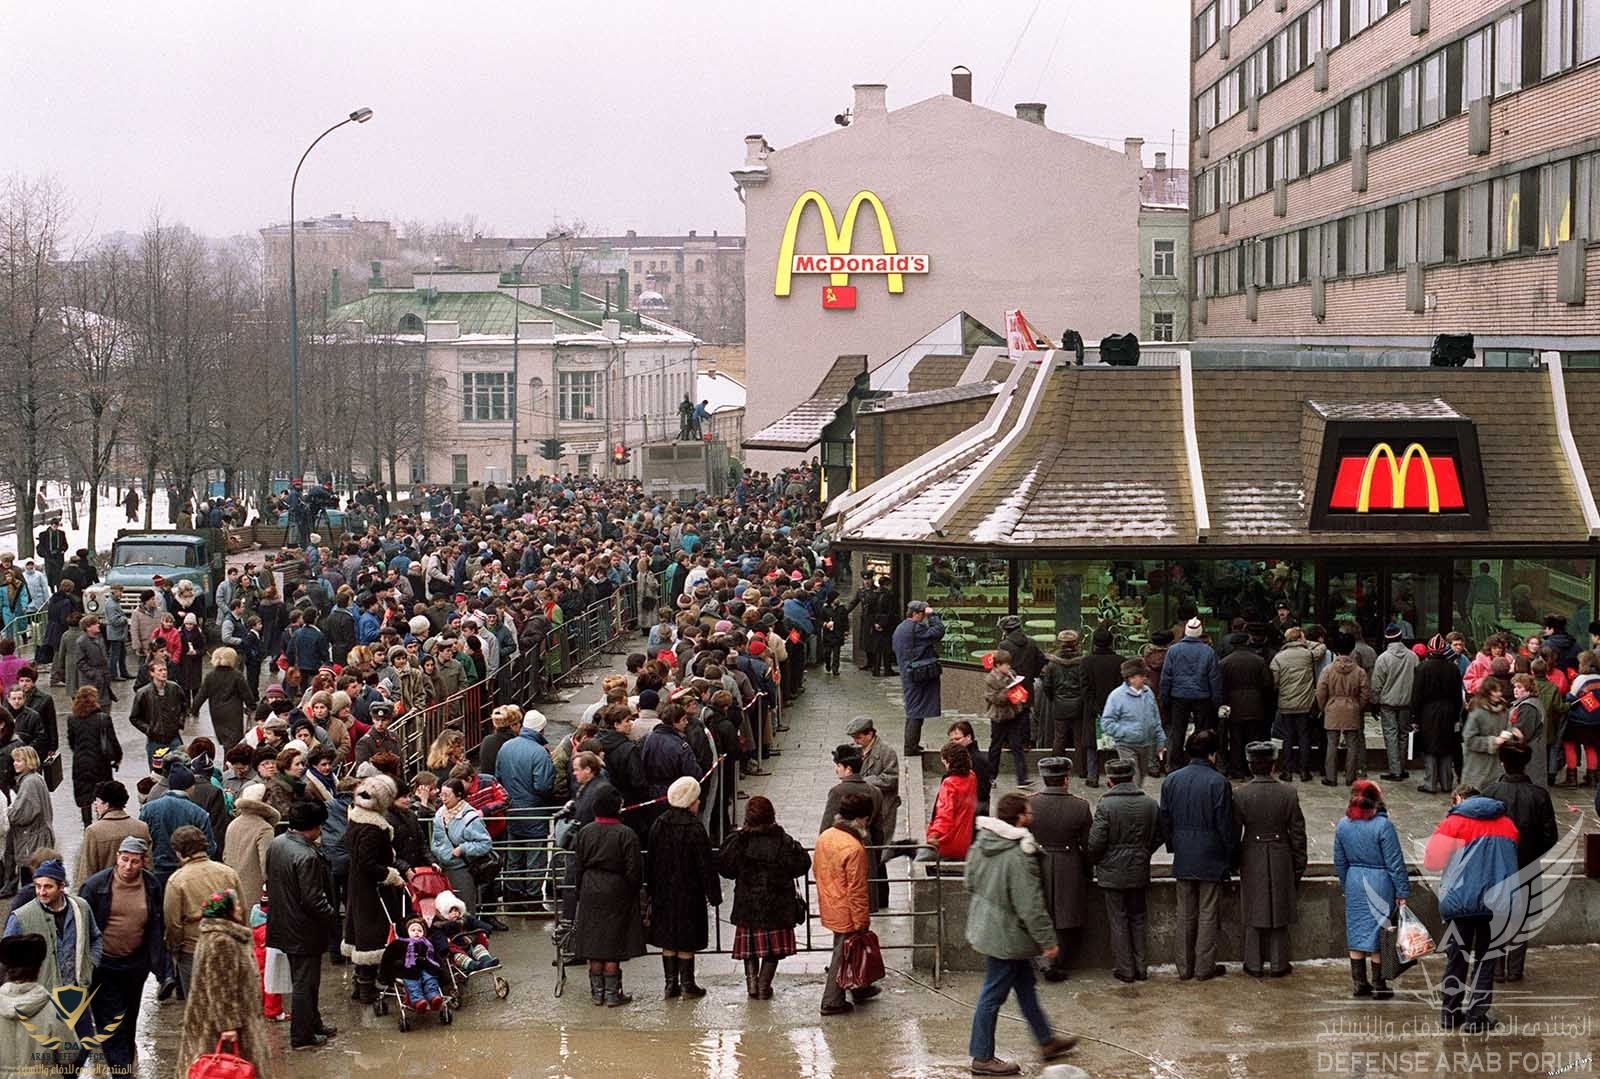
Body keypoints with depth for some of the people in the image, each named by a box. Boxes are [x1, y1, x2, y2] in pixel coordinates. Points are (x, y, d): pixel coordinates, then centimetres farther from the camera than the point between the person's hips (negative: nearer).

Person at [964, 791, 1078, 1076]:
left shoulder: (980, 845, 1)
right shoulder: (1019, 855, -27)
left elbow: (971, 885, 13)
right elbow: (1030, 905, -24)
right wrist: (1048, 941, -16)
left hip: (985, 928, 10)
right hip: (1006, 935, -10)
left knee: (1025, 986, 21)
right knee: (993, 995, 2)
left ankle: (1046, 1041, 34)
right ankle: (982, 1058, 13)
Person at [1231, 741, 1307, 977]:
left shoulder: (1240, 795, -11)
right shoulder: (1288, 794, -9)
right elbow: (1297, 832, -3)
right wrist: (1299, 864, 8)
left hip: (1252, 860, -1)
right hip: (1281, 859, 1)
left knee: (1254, 913, 10)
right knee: (1279, 911, 11)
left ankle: (1254, 965, 14)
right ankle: (1279, 964, 16)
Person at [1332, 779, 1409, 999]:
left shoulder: (1343, 825, 0)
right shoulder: (1383, 825, -17)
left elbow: (1339, 861, 9)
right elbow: (1395, 862, -13)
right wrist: (1402, 891, -5)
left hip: (1354, 883, 5)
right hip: (1379, 885, -5)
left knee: (1356, 932, 12)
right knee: (1378, 933, 4)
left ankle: (1359, 983, 17)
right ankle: (1378, 986, 10)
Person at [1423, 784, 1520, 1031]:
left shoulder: (1453, 823, -3)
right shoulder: (1507, 825, 8)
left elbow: (1431, 862, -3)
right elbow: (1512, 862, 18)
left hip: (1460, 900, -1)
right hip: (1496, 903, 2)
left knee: (1456, 958, 11)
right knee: (1486, 960, 7)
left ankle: (1450, 1013, 17)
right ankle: (1476, 1017, 5)